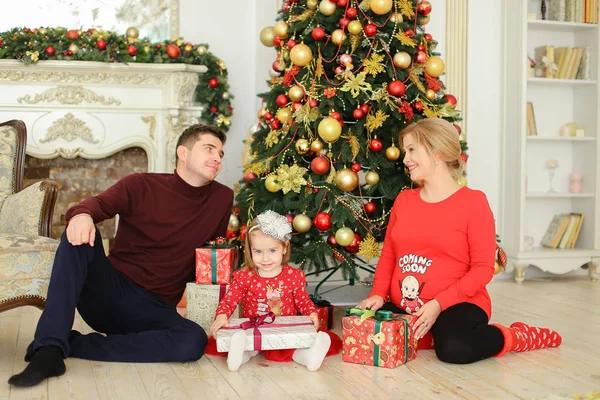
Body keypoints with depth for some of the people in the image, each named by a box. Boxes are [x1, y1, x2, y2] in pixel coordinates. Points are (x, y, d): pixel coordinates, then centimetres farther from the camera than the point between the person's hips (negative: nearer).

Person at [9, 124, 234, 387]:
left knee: (194, 341, -32)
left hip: (153, 308, 2)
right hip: (108, 291, -1)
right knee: (79, 234, -29)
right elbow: (100, 203, -17)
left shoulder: (222, 198, 7)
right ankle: (49, 350, -35)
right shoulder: (141, 185, -1)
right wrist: (82, 214, -39)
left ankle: (71, 344, -23)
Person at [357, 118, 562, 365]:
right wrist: (378, 293, -6)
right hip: (403, 309, 5)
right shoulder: (404, 200, 10)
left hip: (457, 305, -5)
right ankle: (430, 335, 1)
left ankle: (511, 337, -2)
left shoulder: (473, 201, -7)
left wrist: (438, 304, -20)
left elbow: (483, 269, -11)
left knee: (453, 349, -34)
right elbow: (388, 254, 13)